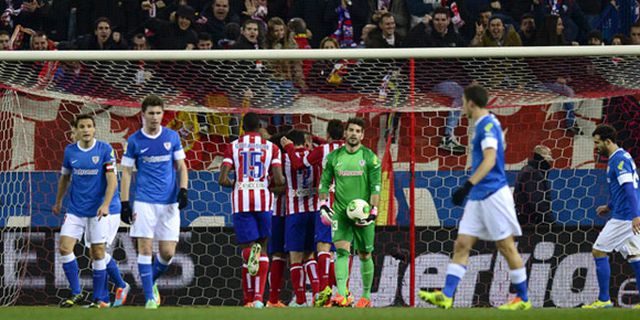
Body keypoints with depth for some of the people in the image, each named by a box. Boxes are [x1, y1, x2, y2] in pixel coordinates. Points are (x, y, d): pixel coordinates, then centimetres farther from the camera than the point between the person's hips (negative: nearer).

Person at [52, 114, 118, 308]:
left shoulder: (105, 150, -7)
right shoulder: (70, 151, 3)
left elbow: (112, 180, -11)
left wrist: (106, 204, -24)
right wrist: (58, 202, 25)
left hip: (97, 212, -3)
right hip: (75, 210, 3)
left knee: (98, 254, -1)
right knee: (64, 248, -9)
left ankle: (100, 299, 10)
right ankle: (76, 294, 3)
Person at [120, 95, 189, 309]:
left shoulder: (172, 137, 6)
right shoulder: (134, 140, 1)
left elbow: (181, 166, 13)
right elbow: (127, 172, 4)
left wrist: (183, 191, -3)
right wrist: (125, 203, -2)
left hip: (169, 202, 2)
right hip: (144, 201, -2)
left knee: (168, 252, -1)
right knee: (145, 248, -9)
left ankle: (151, 281, 27)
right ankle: (150, 297, -4)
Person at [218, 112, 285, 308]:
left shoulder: (233, 147, 7)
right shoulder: (271, 148, 8)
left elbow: (223, 180, -2)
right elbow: (279, 180, -2)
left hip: (241, 199, -1)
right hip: (263, 198, 1)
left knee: (247, 245, 2)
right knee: (263, 247, 10)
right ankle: (258, 297, -2)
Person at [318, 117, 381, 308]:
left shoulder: (370, 157, -1)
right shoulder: (334, 157, 6)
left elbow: (375, 187, -4)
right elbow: (324, 182, 10)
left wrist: (373, 211, -12)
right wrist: (323, 204, -3)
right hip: (340, 212, 1)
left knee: (365, 255, 7)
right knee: (341, 250, -16)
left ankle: (366, 296, 21)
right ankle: (342, 295, -26)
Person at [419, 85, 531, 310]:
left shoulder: (488, 125, -13)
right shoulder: (484, 125, 16)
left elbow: (489, 160, -23)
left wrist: (467, 186, -28)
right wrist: (469, 188, 27)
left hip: (493, 194, -10)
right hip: (478, 197, 10)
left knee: (506, 246, -2)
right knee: (461, 245, 1)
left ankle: (523, 299, 6)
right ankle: (446, 296, -4)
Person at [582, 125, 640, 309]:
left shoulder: (619, 160, -15)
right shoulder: (621, 157, 17)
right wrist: (609, 207, 29)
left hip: (623, 217, -10)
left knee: (598, 252, -4)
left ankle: (604, 299, -2)